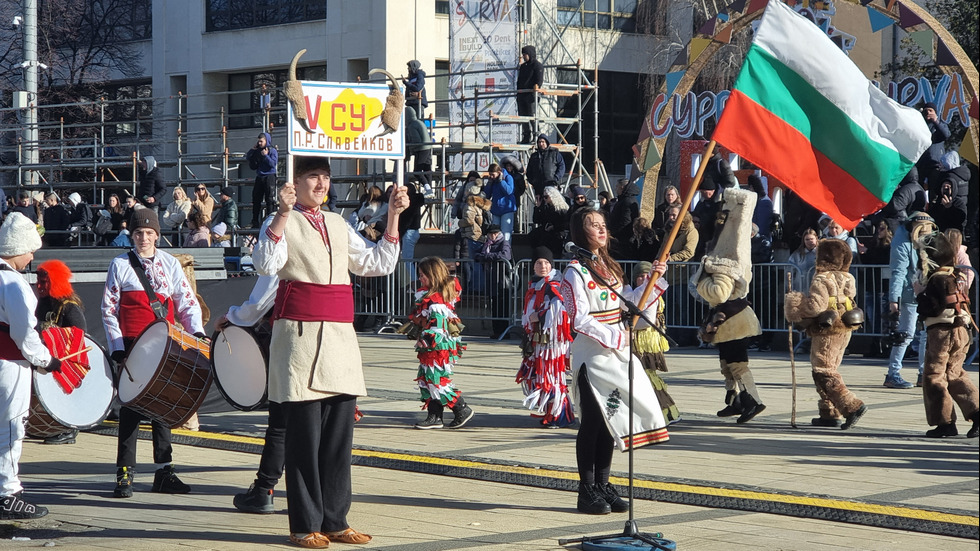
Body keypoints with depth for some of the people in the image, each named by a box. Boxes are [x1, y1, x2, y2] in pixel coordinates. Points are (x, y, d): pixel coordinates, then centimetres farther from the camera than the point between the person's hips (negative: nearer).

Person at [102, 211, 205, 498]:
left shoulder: (170, 263, 8)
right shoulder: (120, 265, 2)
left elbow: (187, 302, 8)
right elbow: (109, 310, 1)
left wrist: (197, 332, -10)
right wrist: (118, 349, -8)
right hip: (133, 348, -3)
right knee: (131, 408, -4)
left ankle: (164, 471, 14)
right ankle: (125, 474, -1)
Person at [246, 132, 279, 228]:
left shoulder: (272, 150, -2)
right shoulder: (258, 151, 15)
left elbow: (273, 163, -12)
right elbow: (247, 158, 20)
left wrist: (265, 156, -17)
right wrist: (253, 149, 9)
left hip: (269, 177, -7)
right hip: (259, 177, 7)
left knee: (270, 200, -7)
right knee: (256, 199, 6)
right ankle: (255, 221, 11)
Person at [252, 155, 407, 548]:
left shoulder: (338, 225, 18)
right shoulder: (281, 222, 0)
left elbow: (378, 265, 20)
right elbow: (265, 265, -19)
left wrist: (393, 217, 13)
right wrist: (284, 213, -25)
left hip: (339, 336, 6)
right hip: (299, 334, -6)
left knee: (340, 432, 5)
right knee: (304, 432, -4)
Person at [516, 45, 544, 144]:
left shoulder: (537, 65, -1)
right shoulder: (523, 66, 23)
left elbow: (539, 78, -11)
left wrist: (537, 85, -26)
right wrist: (518, 89, 22)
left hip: (531, 94, -8)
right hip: (521, 94, 8)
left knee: (532, 115, -12)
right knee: (523, 115, 6)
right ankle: (526, 137, 10)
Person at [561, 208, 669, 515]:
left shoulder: (610, 267, 14)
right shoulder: (576, 271, -11)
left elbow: (631, 303, 17)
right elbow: (580, 320, -16)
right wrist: (614, 337, -18)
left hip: (617, 353, 8)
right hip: (591, 355, -7)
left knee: (608, 420, 10)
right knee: (592, 423, -4)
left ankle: (603, 486, 18)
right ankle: (587, 492, 3)